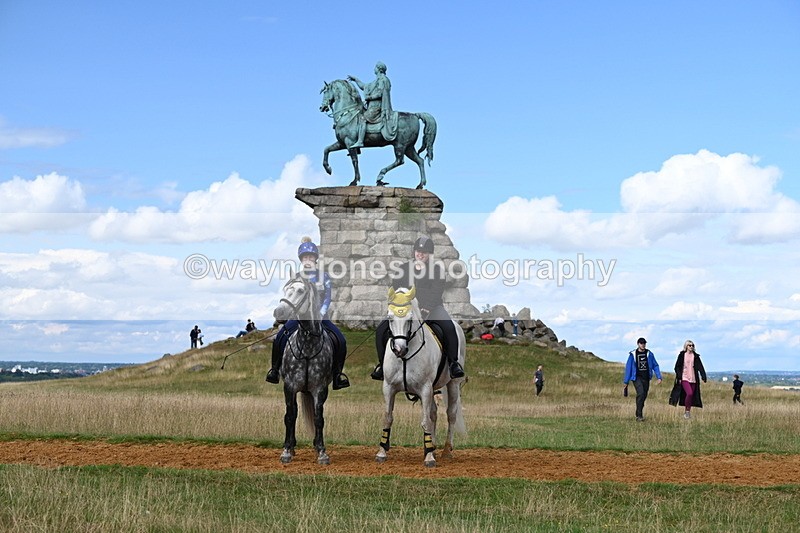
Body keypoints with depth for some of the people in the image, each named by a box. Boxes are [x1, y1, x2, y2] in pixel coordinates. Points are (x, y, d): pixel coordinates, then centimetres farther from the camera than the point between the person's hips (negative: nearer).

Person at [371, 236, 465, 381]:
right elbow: (395, 289, 8)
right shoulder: (404, 269, 13)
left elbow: (436, 292, -9)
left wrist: (426, 308, -26)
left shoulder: (437, 270, 5)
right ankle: (382, 364, -2)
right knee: (381, 330, -16)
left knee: (449, 328, -32)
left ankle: (453, 362, -21)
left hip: (432, 308, -2)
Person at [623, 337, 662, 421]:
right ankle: (639, 415, -22)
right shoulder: (633, 354, -1)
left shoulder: (649, 354, 7)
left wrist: (659, 377, -1)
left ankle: (638, 414, 22)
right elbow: (628, 367, 4)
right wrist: (626, 381, 5)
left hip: (646, 378, 4)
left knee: (644, 396, 6)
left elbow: (655, 366, 10)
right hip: (637, 377, -4)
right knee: (641, 393, -22)